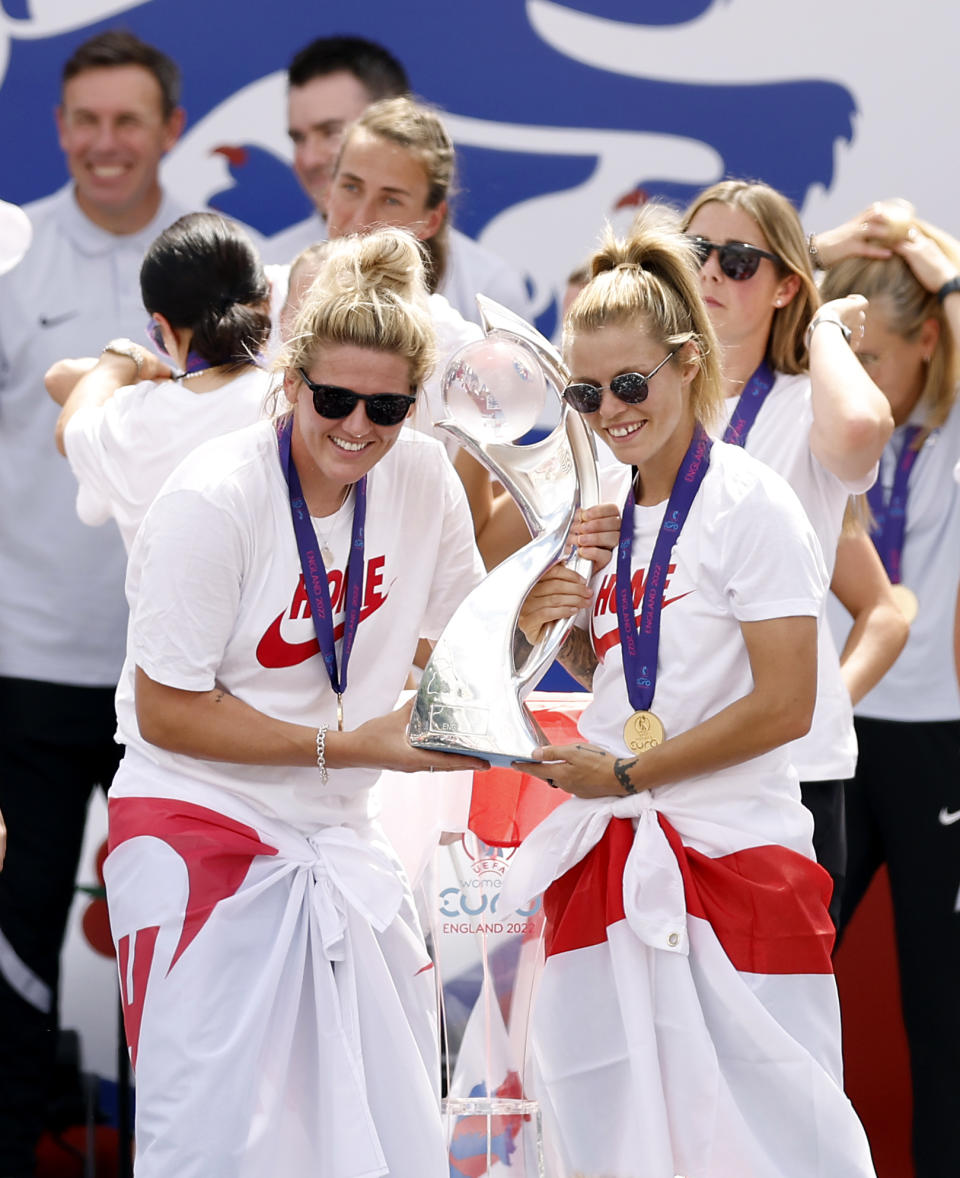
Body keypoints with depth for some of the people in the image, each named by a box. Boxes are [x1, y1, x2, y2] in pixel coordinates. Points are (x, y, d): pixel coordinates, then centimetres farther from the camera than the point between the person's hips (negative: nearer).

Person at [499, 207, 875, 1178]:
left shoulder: (749, 504, -9)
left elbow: (785, 705, -14)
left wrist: (627, 772, -11)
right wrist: (550, 626, 3)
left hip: (733, 850, -6)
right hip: (613, 860, 6)